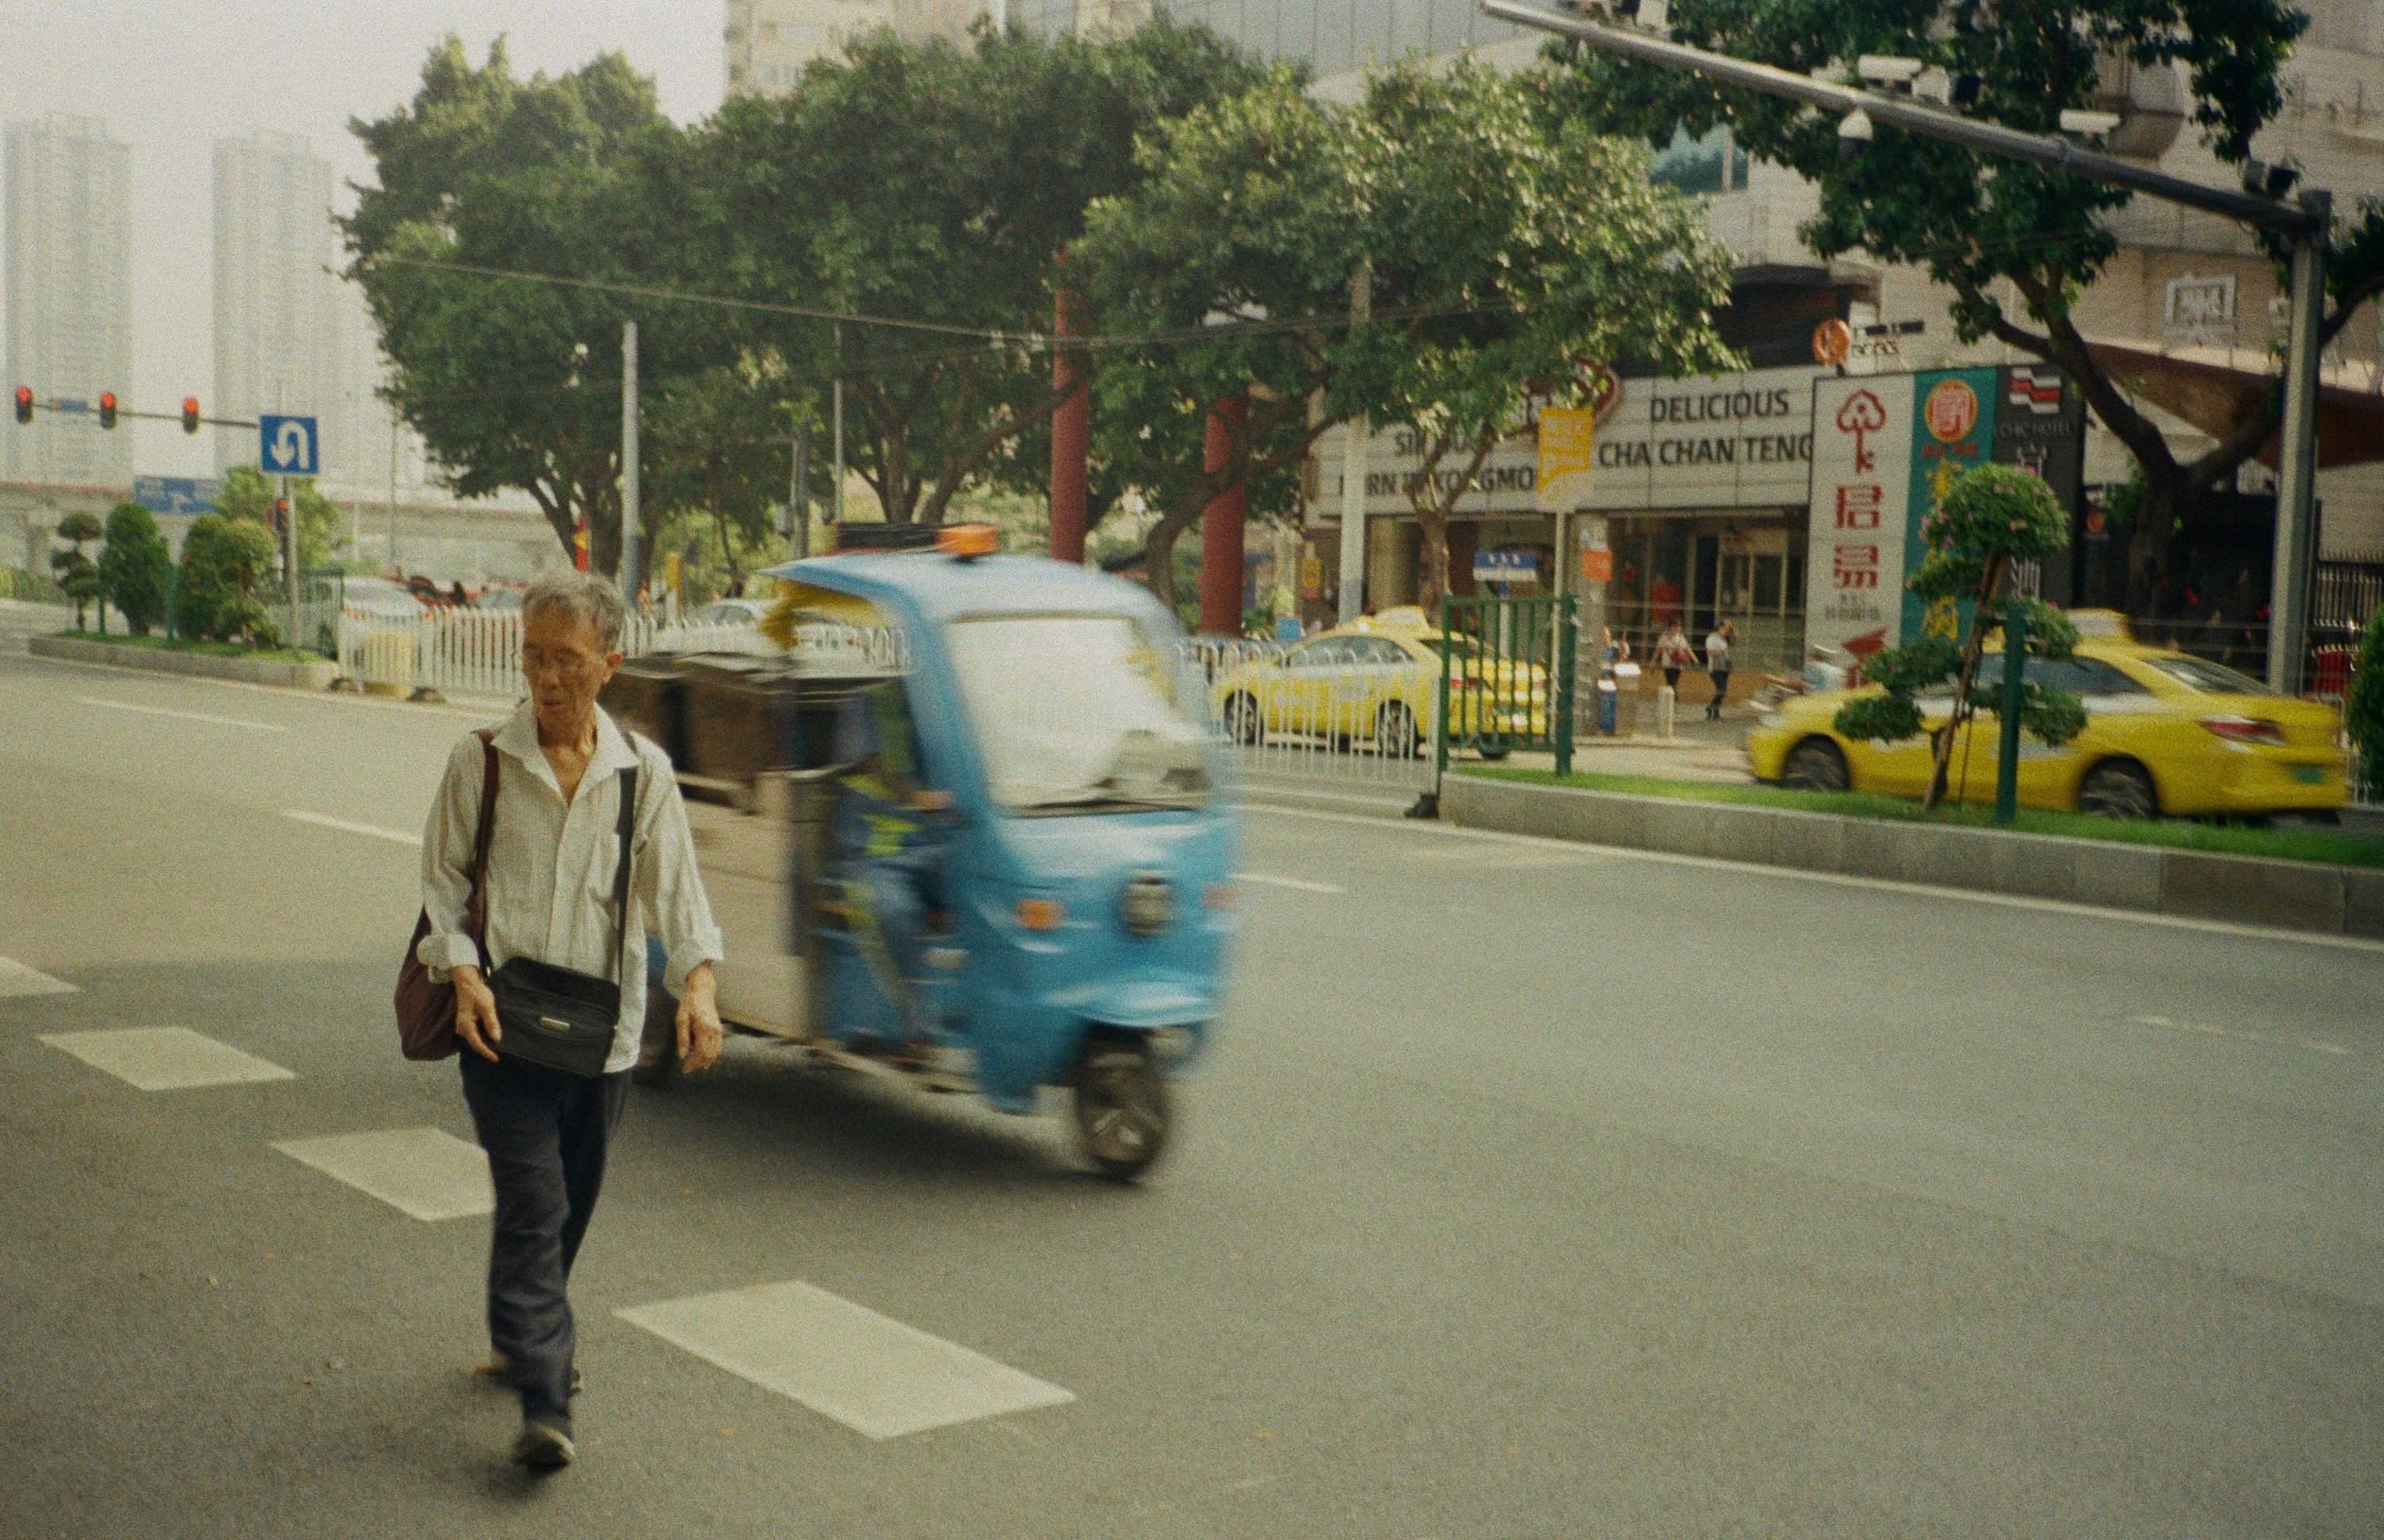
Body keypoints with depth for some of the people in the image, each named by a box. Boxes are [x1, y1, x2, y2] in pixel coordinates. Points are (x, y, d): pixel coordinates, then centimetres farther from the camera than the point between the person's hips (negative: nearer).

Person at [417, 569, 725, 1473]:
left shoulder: (644, 772, 3)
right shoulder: (479, 762, -2)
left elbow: (675, 888, 2)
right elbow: (442, 881, 3)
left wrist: (698, 981, -14)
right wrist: (461, 972, -12)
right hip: (500, 1024, -3)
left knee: (572, 1202, 15)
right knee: (533, 1203, -12)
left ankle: (519, 1339, 39)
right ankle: (543, 1404, -13)